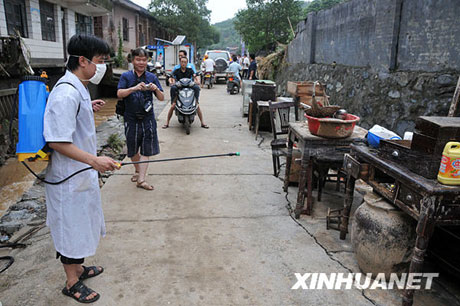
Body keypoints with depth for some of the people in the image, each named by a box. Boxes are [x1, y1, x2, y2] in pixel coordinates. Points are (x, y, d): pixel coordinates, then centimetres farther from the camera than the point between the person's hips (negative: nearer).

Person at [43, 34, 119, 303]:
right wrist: (94, 160, -33)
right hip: (70, 177, -10)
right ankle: (72, 283, 27)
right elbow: (58, 142, -27)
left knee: (81, 224, 23)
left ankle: (78, 267, 44)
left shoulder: (78, 88, 7)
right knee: (72, 228, 7)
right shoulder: (66, 94, -25)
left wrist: (89, 109, 7)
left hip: (82, 173, 10)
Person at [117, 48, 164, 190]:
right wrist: (134, 88, -28)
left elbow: (162, 98, 3)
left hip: (148, 118, 0)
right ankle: (137, 170, 38)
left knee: (146, 149, -3)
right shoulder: (126, 76, 2)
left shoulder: (152, 77, 5)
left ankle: (141, 179, 1)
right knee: (133, 149, 13)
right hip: (131, 118, 0)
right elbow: (119, 94, -12)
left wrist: (156, 89, -18)